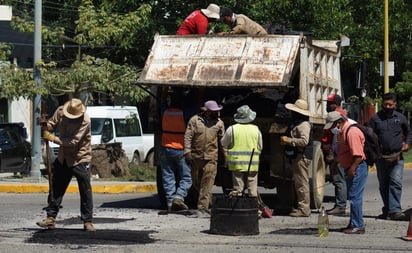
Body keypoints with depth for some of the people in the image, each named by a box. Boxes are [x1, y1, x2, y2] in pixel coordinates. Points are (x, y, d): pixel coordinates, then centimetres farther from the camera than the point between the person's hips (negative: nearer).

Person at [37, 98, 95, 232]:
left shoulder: (85, 121, -25)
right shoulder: (60, 111, -8)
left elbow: (73, 141, -28)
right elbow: (52, 123, 5)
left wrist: (54, 139, -23)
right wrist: (46, 128, -19)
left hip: (80, 159, -5)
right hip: (63, 158, 6)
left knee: (85, 190, -4)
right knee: (57, 188, 8)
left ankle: (87, 222, 3)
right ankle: (51, 218, 15)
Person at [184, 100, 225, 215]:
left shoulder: (219, 123, 7)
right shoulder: (195, 120, 1)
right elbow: (188, 137, -2)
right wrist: (187, 152, -9)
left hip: (211, 158, 0)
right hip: (196, 156, 1)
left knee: (207, 182, -9)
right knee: (196, 182, 10)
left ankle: (203, 206, -9)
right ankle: (209, 200, 32)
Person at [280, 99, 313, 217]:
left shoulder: (304, 125, -15)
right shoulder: (297, 123, 19)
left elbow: (304, 141, -26)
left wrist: (289, 140, -21)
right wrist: (287, 141, 16)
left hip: (302, 157, -11)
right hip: (297, 156, 11)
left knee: (302, 183, -9)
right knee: (298, 182, 14)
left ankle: (304, 209, -7)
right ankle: (301, 207, 20)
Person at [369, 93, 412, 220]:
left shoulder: (401, 118, 9)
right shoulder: (375, 119, 6)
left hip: (397, 157, -1)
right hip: (381, 157, 1)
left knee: (396, 182, -14)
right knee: (383, 185, 8)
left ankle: (394, 210, -18)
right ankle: (387, 210, 20)